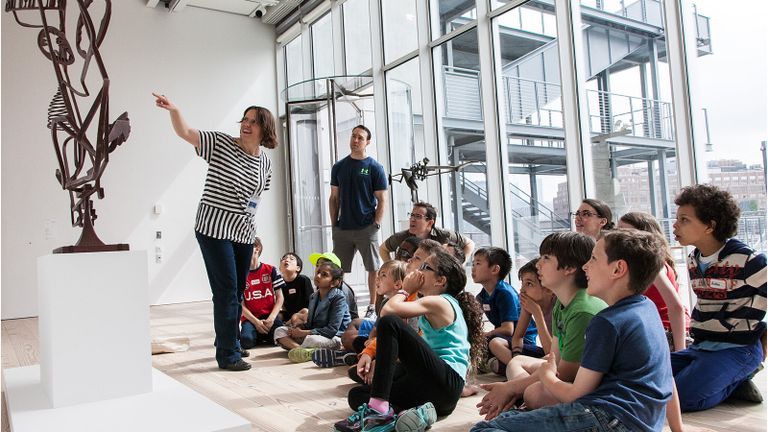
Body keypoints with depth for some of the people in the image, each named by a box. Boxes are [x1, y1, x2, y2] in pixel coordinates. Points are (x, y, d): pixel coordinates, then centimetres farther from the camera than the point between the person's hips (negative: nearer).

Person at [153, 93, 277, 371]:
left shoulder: (265, 162, 7)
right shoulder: (221, 144, -7)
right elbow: (186, 133, -17)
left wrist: (249, 222, 15)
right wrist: (173, 110, -34)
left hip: (244, 233, 6)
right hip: (214, 229, -6)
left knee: (237, 293, 15)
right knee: (226, 291, -6)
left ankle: (227, 343, 35)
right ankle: (228, 356, 4)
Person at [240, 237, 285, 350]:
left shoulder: (271, 270, 1)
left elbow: (280, 297, 1)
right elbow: (241, 304, -2)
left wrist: (271, 318, -13)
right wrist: (256, 322, -14)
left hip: (269, 315, 0)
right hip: (250, 317, 0)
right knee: (246, 341, -30)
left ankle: (266, 335, 5)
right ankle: (259, 335, 4)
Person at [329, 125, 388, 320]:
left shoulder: (375, 167, 0)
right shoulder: (339, 167, 10)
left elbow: (382, 200, -2)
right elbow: (334, 198, 12)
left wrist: (376, 224, -10)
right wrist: (334, 224, 5)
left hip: (366, 229, -3)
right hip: (342, 229, 3)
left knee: (373, 269, 3)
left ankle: (373, 306, 14)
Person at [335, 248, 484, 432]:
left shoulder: (438, 302, -7)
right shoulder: (443, 303, 23)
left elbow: (388, 310, -18)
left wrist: (405, 290, 0)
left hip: (447, 381, -10)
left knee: (389, 322, -23)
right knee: (356, 395, 5)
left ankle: (378, 408, -26)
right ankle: (417, 411, -16)